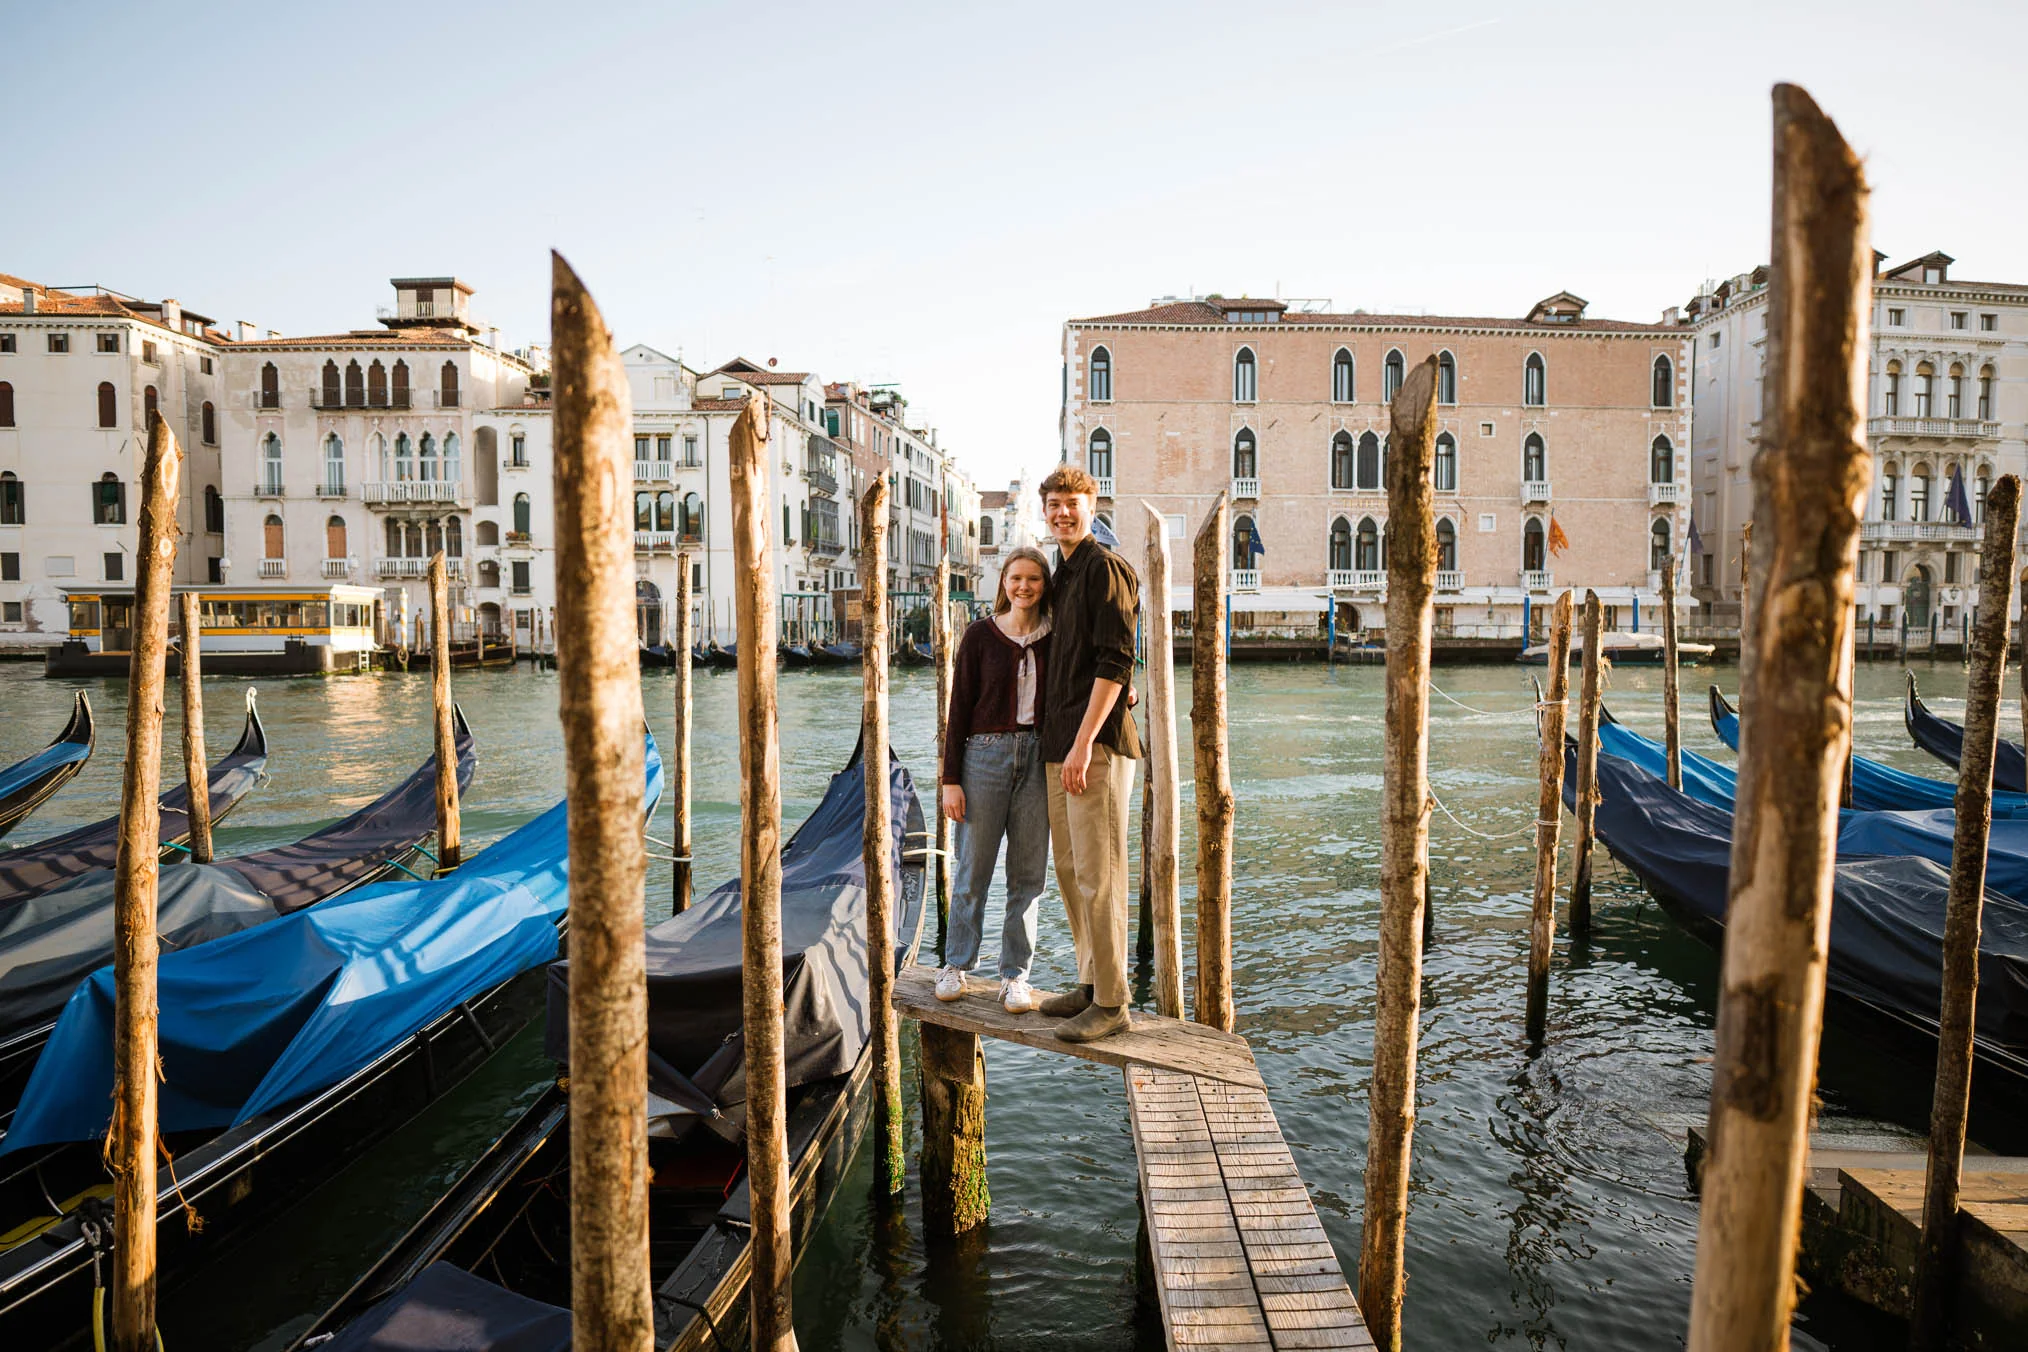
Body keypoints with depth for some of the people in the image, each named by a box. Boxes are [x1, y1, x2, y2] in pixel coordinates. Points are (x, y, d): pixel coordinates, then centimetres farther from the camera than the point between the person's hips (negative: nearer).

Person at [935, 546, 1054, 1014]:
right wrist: (951, 778, -6)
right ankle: (956, 966, 23)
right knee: (973, 869, 6)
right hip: (985, 755, -2)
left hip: (1037, 759, 2)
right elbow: (959, 708, -2)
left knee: (1027, 874, 7)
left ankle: (1015, 975, 18)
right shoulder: (981, 635, -1)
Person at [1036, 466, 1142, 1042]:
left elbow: (1114, 663, -16)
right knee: (1069, 870, 14)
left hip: (1097, 746, -10)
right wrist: (1061, 742, 17)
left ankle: (1112, 1003, 4)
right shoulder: (1062, 575, 20)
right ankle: (1090, 983, 26)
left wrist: (1084, 742, -21)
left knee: (1098, 875, -5)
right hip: (1060, 745, 10)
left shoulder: (1105, 568, -8)